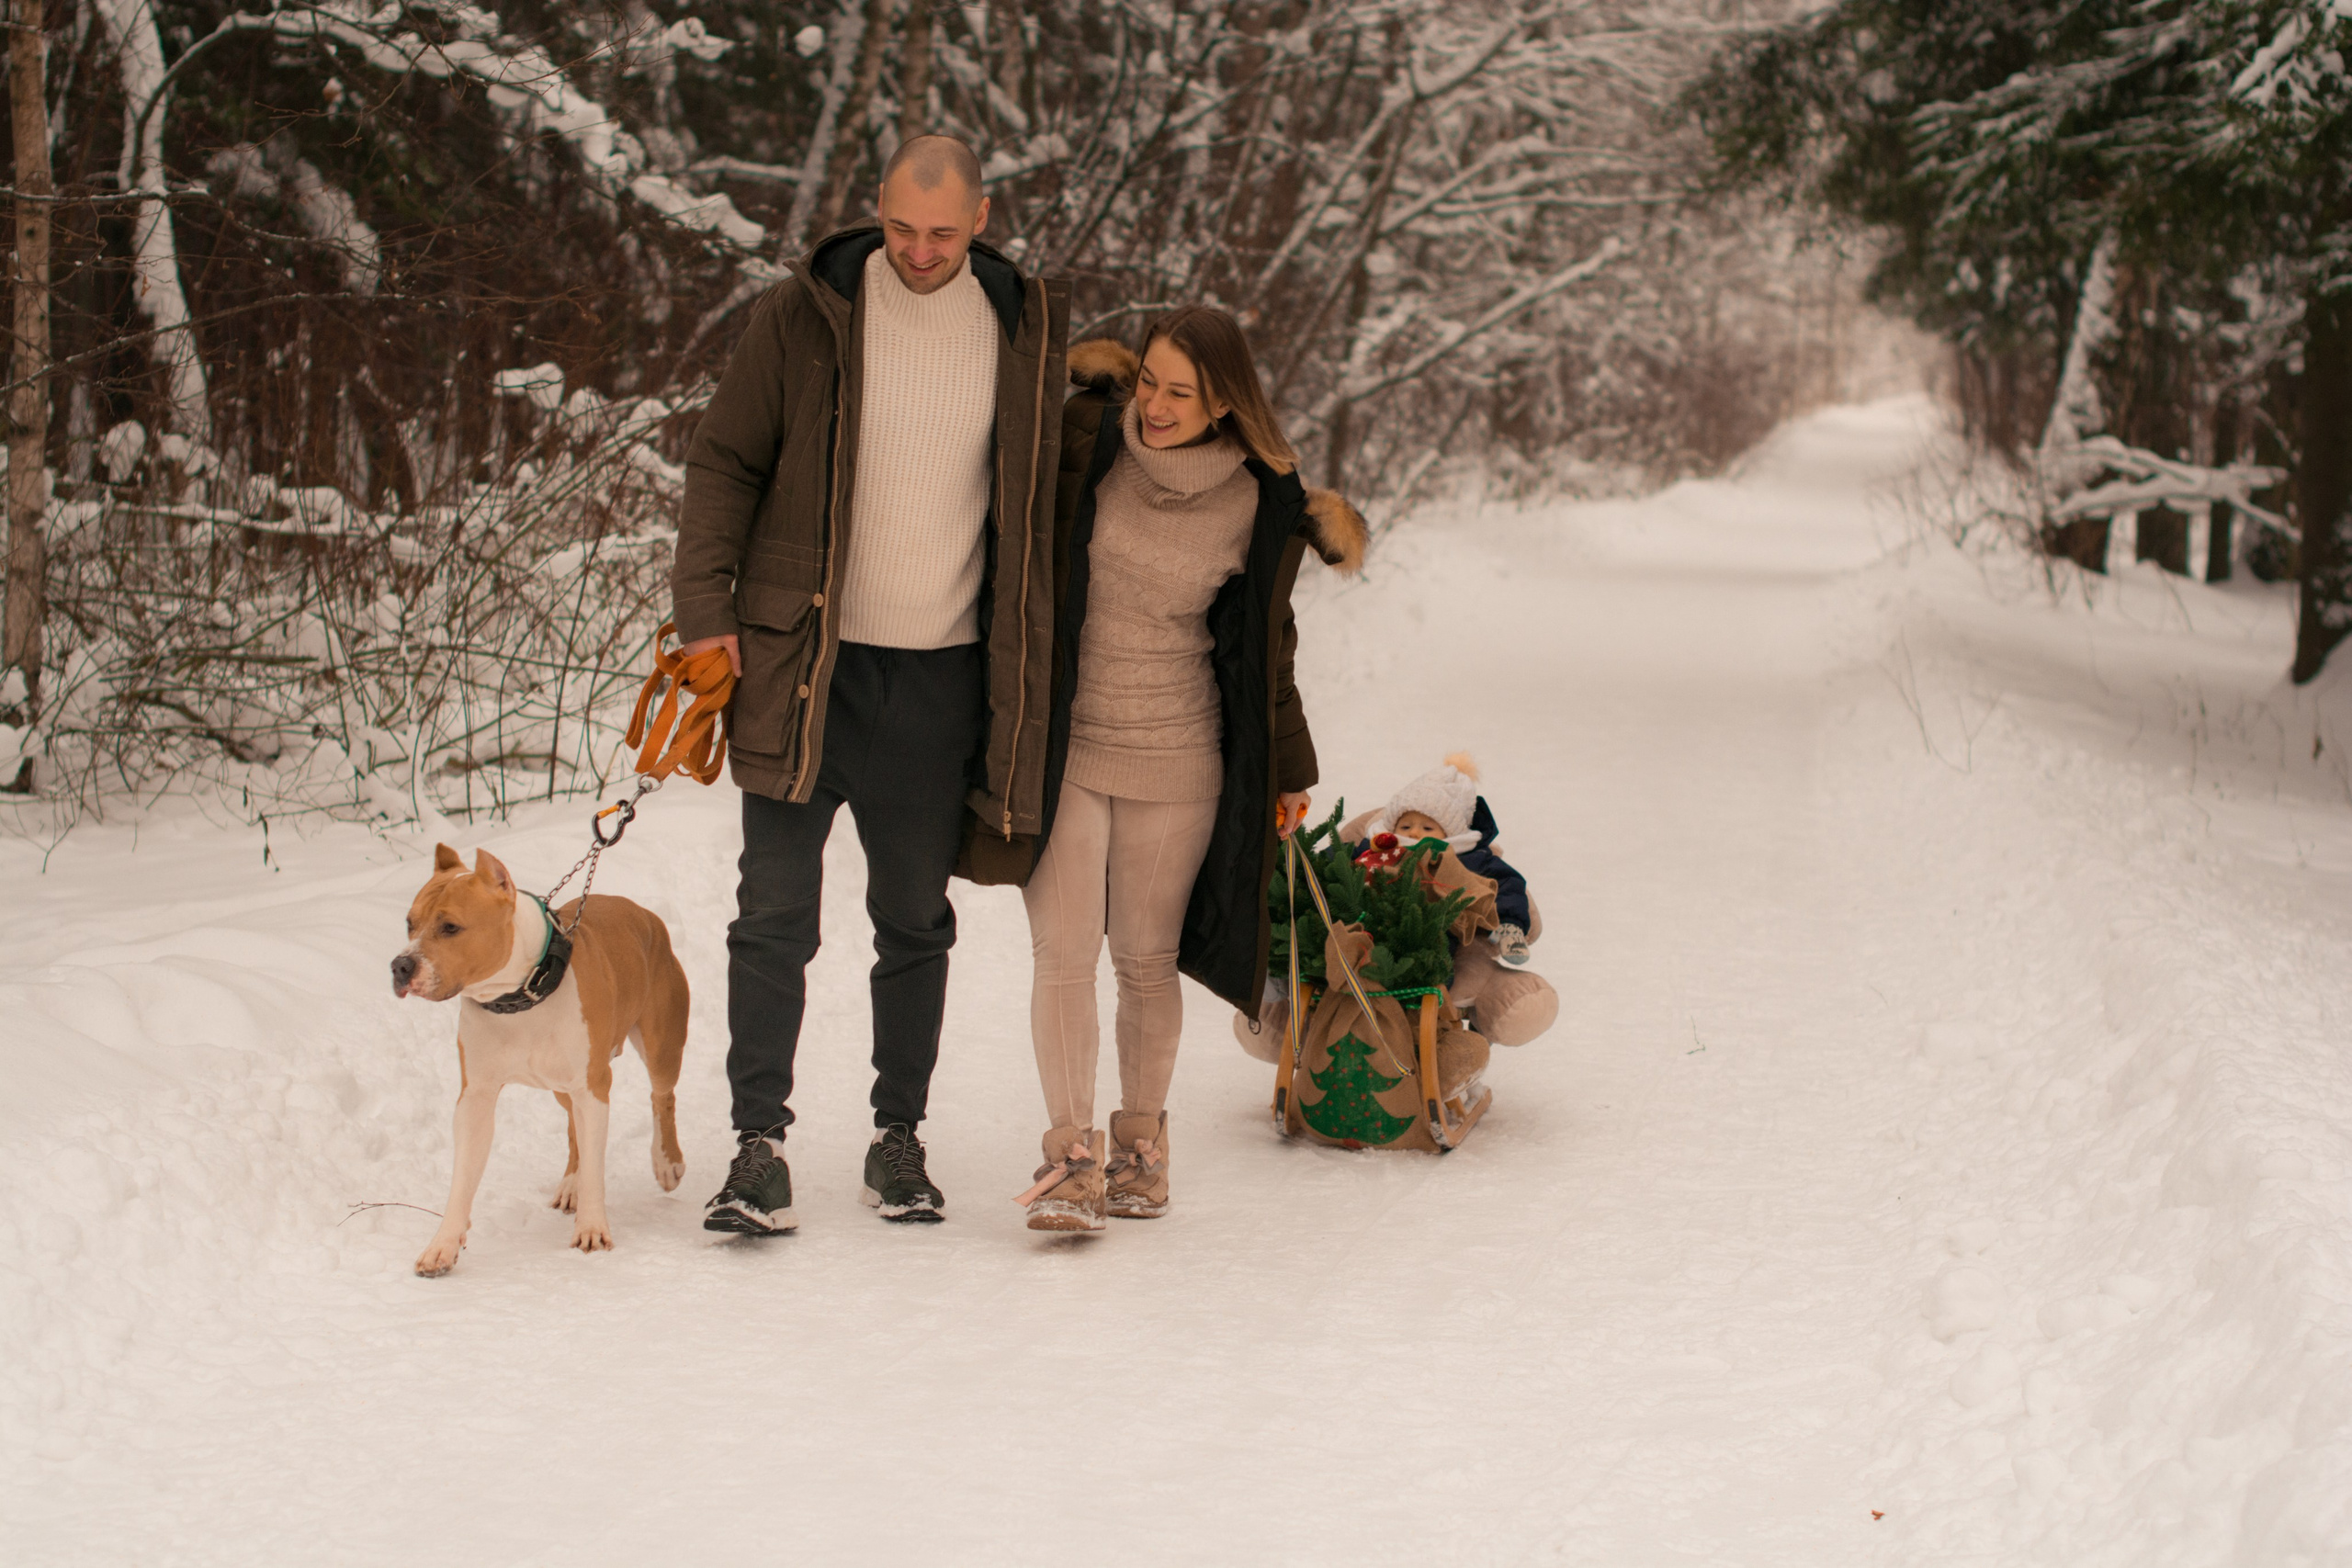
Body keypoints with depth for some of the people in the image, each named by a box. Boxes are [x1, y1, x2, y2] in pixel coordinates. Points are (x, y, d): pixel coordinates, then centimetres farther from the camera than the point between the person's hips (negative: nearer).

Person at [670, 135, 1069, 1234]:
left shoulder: (1024, 331, 4)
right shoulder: (803, 317, -3)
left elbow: (1044, 492, 16)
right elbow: (724, 460, 2)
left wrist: (1026, 668, 12)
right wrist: (706, 601, -9)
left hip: (943, 674, 2)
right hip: (804, 660, -2)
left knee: (916, 922, 10)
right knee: (776, 912, -4)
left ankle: (899, 1135, 21)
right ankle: (759, 1143, 0)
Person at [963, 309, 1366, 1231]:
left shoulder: (1260, 506, -3)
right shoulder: (1086, 441, -5)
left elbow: (1264, 646, 10)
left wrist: (1287, 770, 16)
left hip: (1175, 758, 0)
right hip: (1062, 744, 0)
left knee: (1146, 959, 6)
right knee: (1063, 953, -8)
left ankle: (1140, 1147, 20)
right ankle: (1071, 1156, -8)